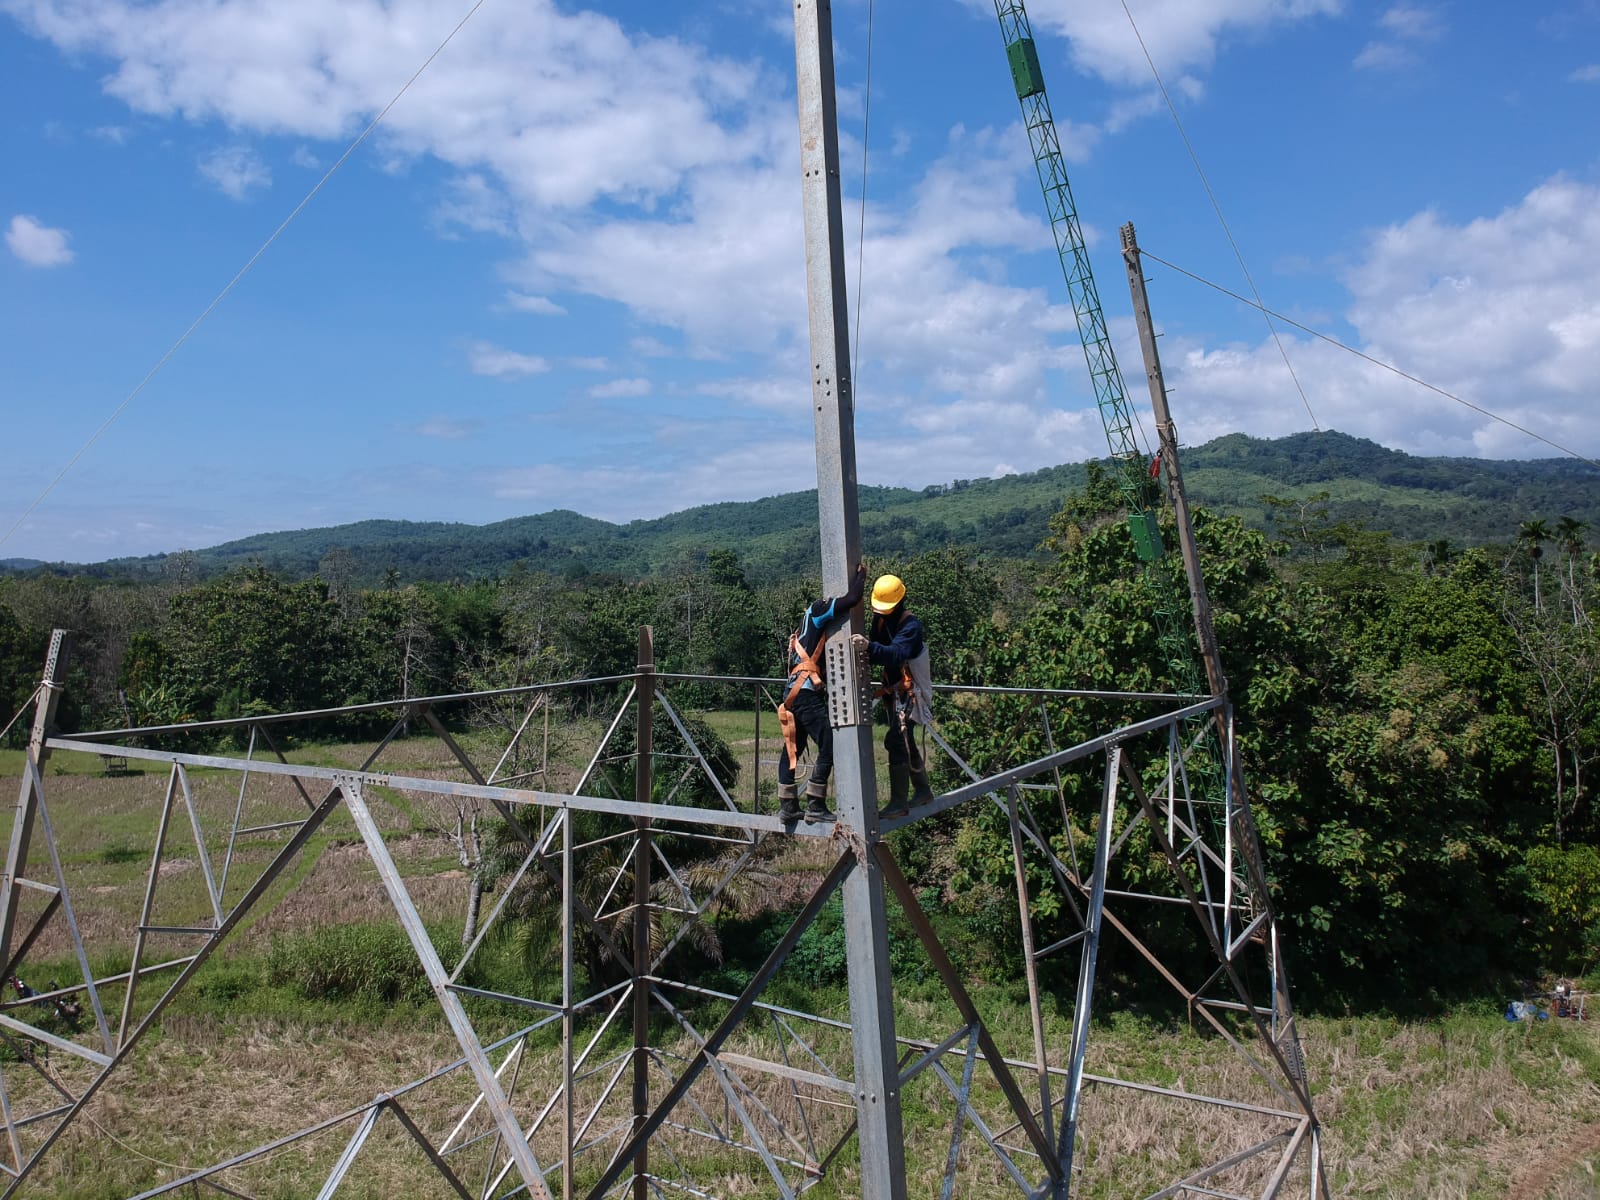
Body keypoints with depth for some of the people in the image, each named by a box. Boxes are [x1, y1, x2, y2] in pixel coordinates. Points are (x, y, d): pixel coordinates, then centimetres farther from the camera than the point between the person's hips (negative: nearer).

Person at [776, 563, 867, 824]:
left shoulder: (812, 621, 26)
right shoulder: (818, 610, -2)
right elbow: (852, 599, -13)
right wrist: (861, 574, 3)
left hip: (794, 692, 10)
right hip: (807, 693, -10)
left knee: (792, 749, 12)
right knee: (828, 746, -8)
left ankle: (787, 806, 17)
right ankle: (815, 807, -7)